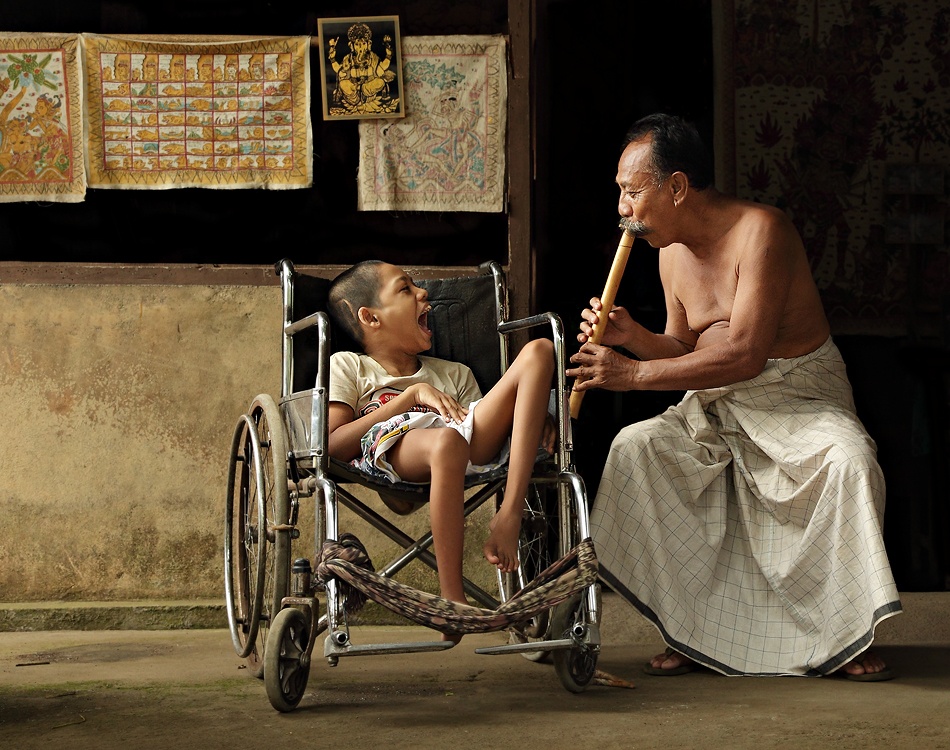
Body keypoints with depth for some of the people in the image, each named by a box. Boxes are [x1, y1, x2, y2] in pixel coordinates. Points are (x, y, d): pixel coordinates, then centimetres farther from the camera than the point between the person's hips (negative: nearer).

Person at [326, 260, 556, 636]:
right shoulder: (347, 366, 22)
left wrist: (533, 413, 2)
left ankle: (508, 518, -24)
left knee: (539, 350, -9)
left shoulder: (454, 373, 38)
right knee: (446, 441, -41)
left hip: (476, 447, 5)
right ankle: (453, 601, -36)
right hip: (393, 448, -5)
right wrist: (413, 395, 1)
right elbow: (333, 445, 4)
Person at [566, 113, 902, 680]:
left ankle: (849, 636, -19)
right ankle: (689, 633, -13)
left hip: (800, 397, -6)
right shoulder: (673, 251, 7)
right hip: (716, 406, 6)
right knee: (634, 447, -18)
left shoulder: (761, 230, -18)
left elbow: (745, 354, -28)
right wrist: (632, 335, -5)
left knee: (849, 461, -35)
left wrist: (632, 373, -26)